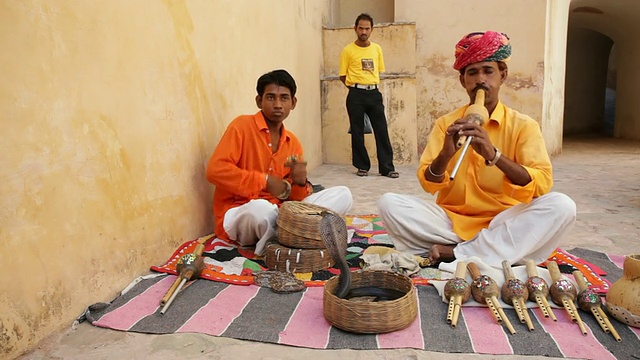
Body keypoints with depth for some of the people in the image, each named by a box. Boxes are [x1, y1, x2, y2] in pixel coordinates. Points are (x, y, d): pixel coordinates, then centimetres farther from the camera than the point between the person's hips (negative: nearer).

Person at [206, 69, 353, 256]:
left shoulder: (293, 142, 10)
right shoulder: (242, 125, -6)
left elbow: (296, 197, 10)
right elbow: (215, 170, -18)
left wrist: (300, 183, -14)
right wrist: (265, 181, -18)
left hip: (280, 213, 6)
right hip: (239, 214, -6)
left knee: (342, 195, -8)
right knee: (261, 209, -42)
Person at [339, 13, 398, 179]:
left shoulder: (377, 48, 10)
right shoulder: (348, 50, -1)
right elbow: (343, 76, 2)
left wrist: (370, 83, 11)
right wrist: (357, 86, 7)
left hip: (374, 93, 3)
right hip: (356, 95, -3)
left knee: (382, 130, -1)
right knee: (357, 132, 3)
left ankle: (387, 167, 3)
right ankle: (362, 166, 14)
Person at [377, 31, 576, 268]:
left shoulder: (523, 125, 0)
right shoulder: (446, 123, 5)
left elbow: (542, 185, -14)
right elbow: (428, 184, -4)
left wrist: (494, 155, -29)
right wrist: (446, 154, -25)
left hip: (502, 223, -1)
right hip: (452, 221, 1)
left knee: (561, 206, -26)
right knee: (389, 203, -20)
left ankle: (457, 253, -22)